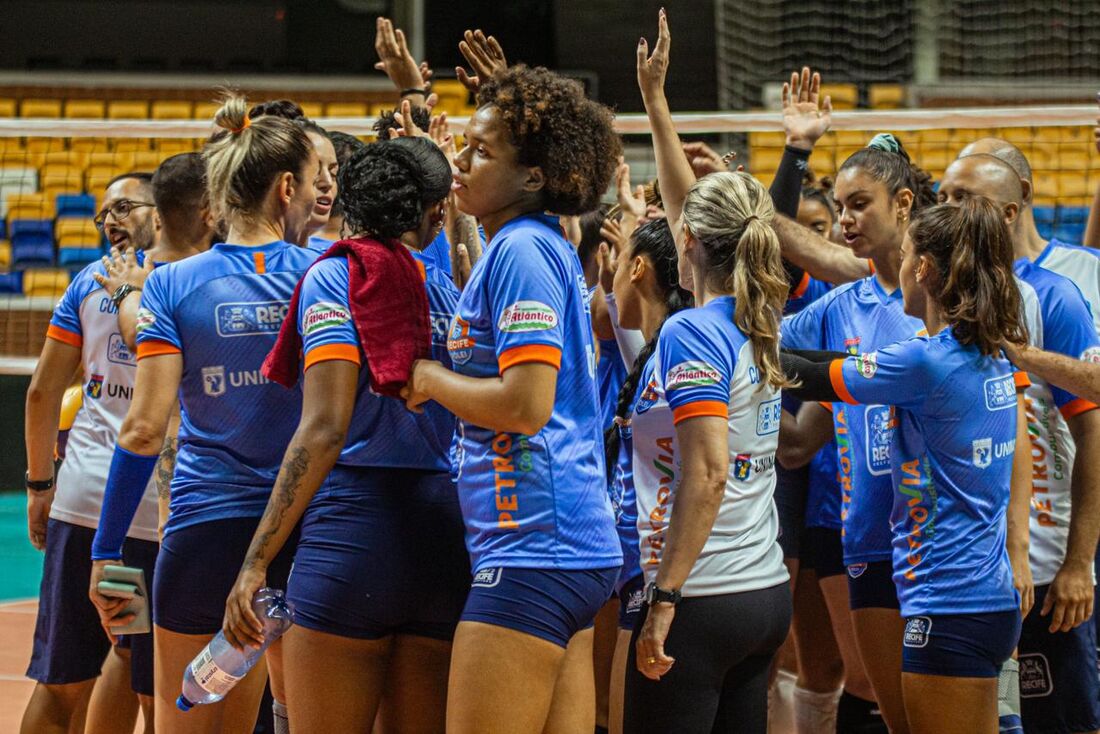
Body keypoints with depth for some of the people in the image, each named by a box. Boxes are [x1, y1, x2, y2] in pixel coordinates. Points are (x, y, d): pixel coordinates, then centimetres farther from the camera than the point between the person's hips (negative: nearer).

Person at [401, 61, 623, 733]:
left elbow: (526, 403, -20)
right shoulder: (551, 248, 17)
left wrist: (428, 380, -5)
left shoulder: (521, 250, -11)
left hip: (530, 548, -10)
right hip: (579, 551, 10)